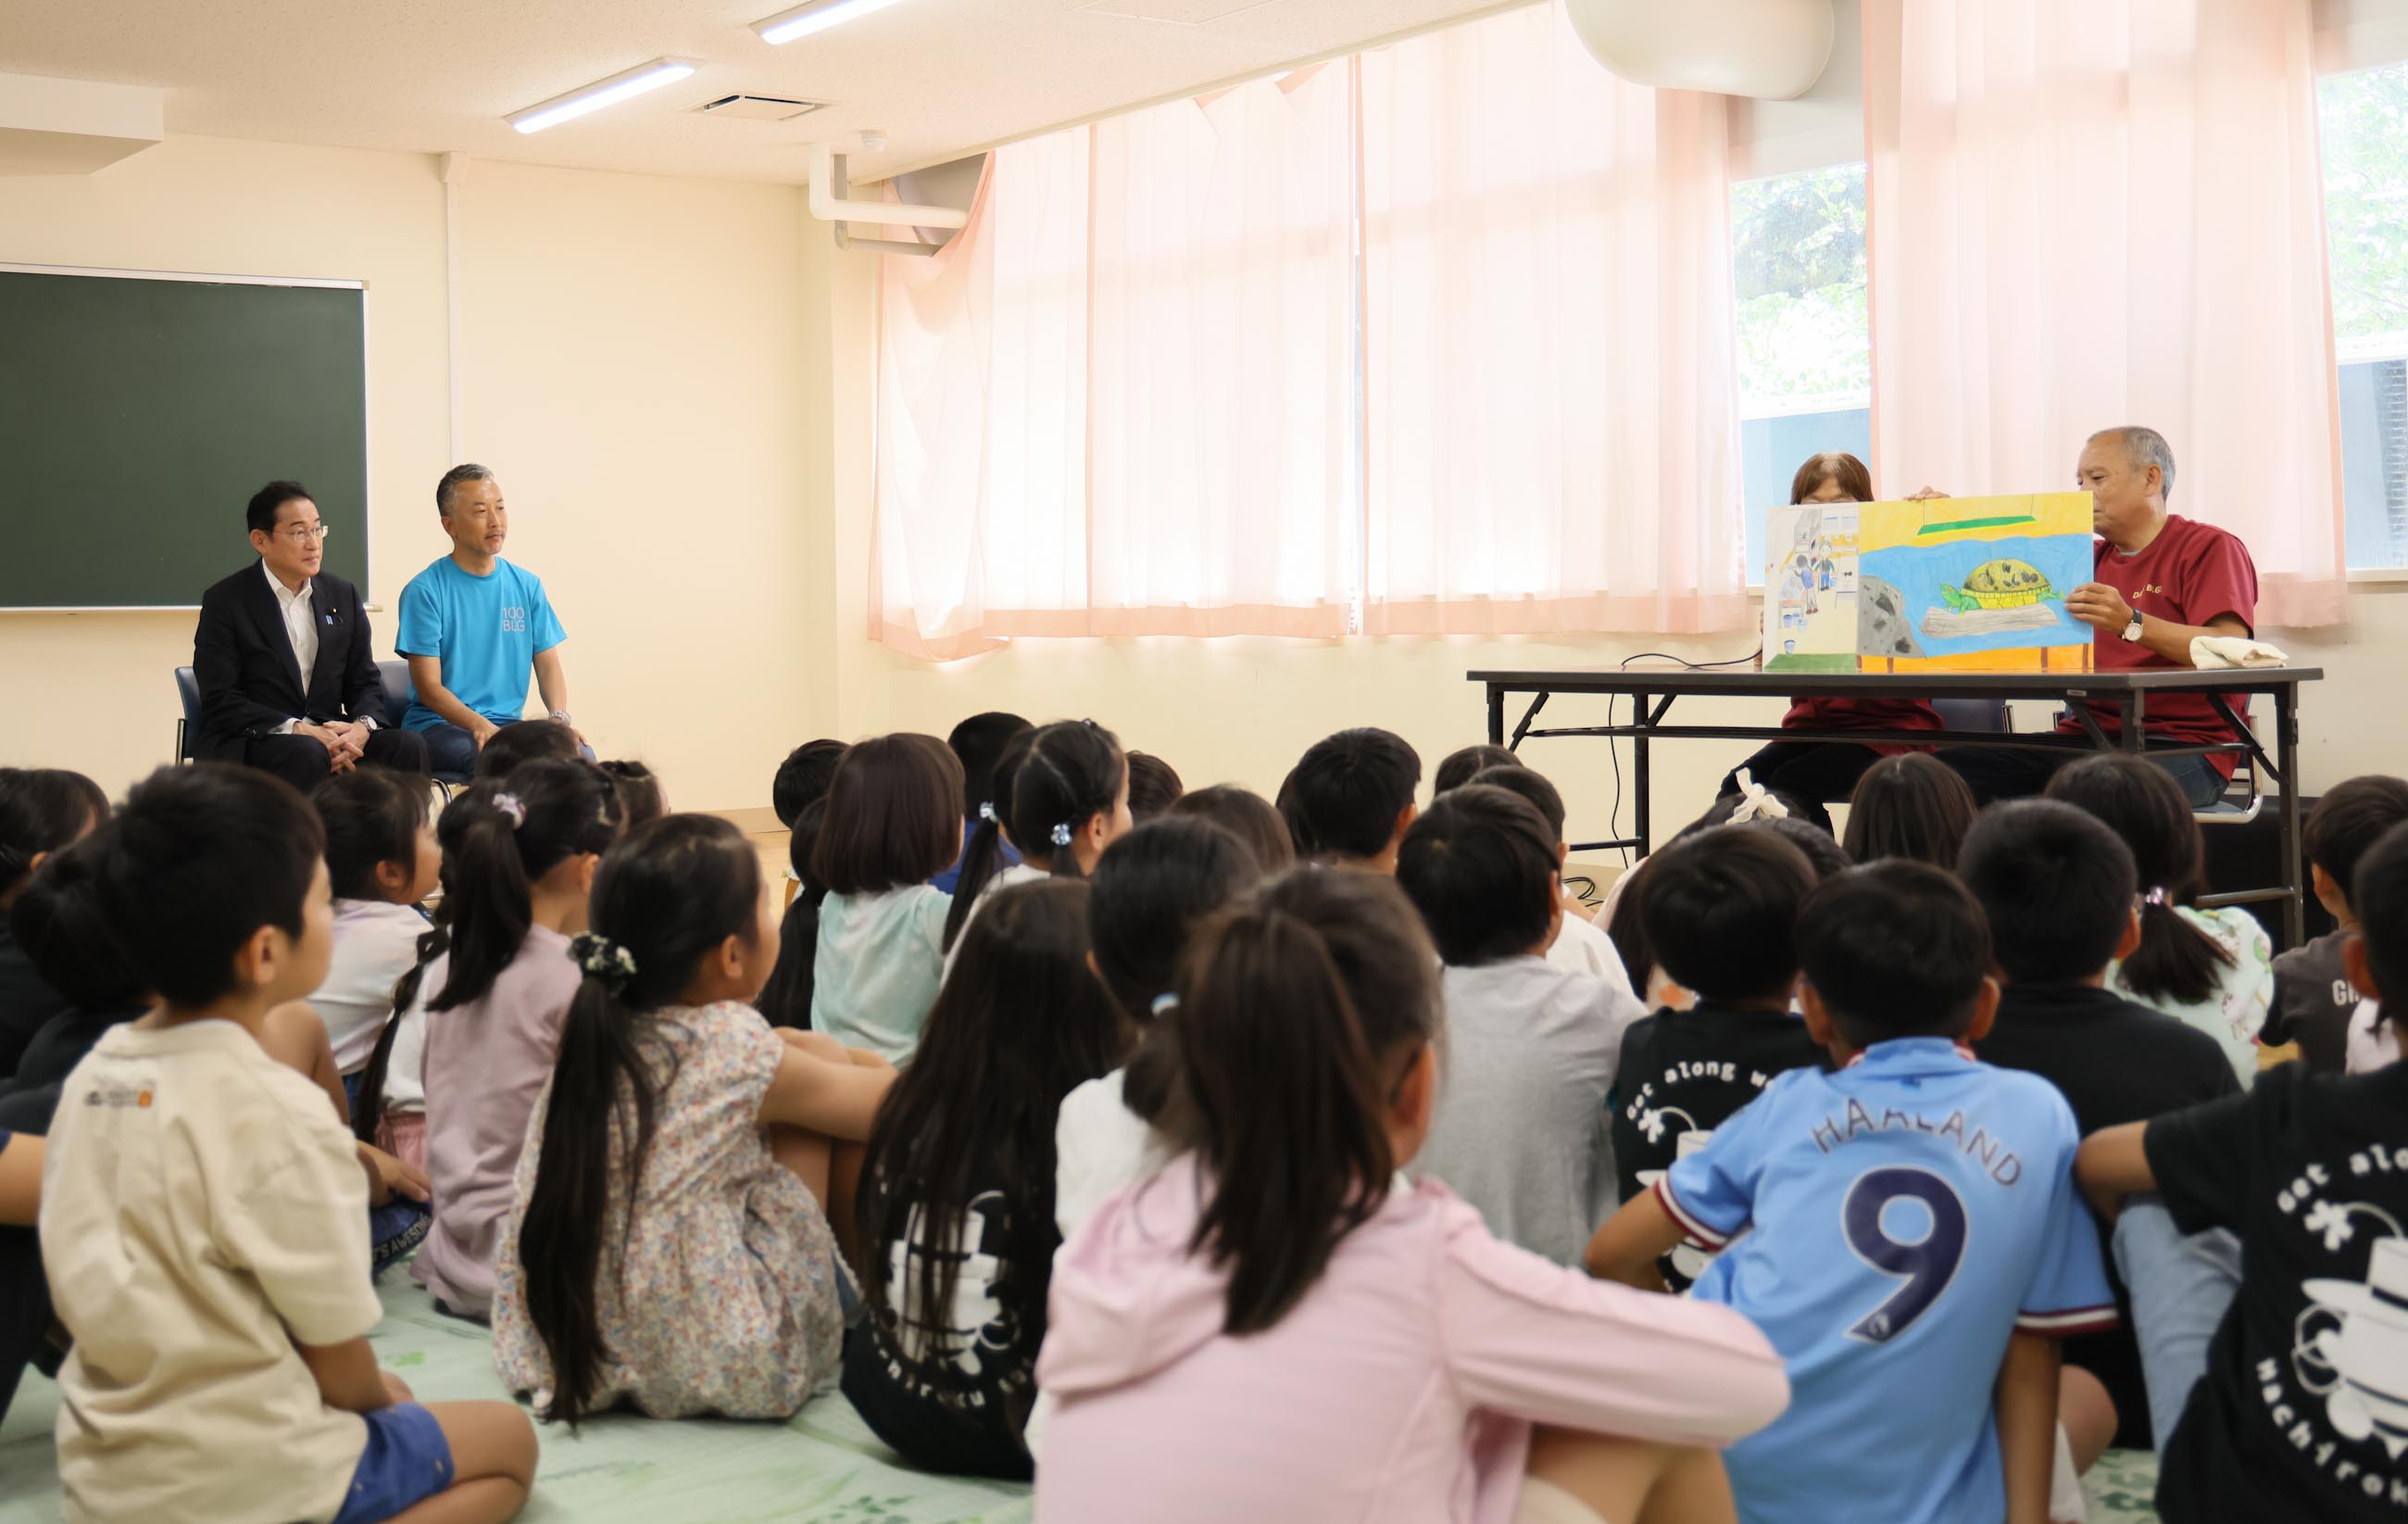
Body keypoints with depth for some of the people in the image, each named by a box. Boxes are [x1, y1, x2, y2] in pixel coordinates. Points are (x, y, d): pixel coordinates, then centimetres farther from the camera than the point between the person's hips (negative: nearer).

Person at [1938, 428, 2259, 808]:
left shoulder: (2211, 548, 2)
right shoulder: (2093, 559, 24)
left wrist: (2131, 624, -25)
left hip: (2179, 744, -6)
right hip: (2085, 735, 6)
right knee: (1951, 766, -19)